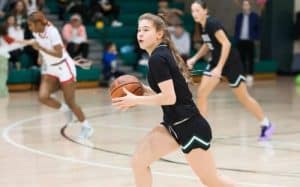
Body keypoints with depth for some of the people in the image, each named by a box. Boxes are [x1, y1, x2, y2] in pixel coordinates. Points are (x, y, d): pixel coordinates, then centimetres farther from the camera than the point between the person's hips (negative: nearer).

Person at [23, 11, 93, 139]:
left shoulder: (52, 31, -24)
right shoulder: (36, 33, -4)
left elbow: (59, 54, -31)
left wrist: (40, 48, -33)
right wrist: (41, 56, 10)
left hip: (64, 67, -7)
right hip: (50, 69, 7)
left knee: (70, 103, -3)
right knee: (43, 97, -14)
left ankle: (86, 127, 16)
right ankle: (66, 110, 11)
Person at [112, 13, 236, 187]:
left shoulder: (157, 58, -17)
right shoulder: (163, 54, 11)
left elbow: (169, 98, -23)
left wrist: (135, 100, -16)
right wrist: (144, 90, 6)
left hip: (190, 126, -9)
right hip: (173, 124, 9)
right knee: (139, 161, -2)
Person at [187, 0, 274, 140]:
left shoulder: (212, 24, -23)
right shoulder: (201, 26, 2)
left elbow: (226, 44, -28)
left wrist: (219, 67, -31)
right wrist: (194, 58, 7)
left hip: (231, 62, -8)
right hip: (216, 60, 8)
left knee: (243, 97, 4)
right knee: (201, 93, -5)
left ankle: (266, 124, 22)